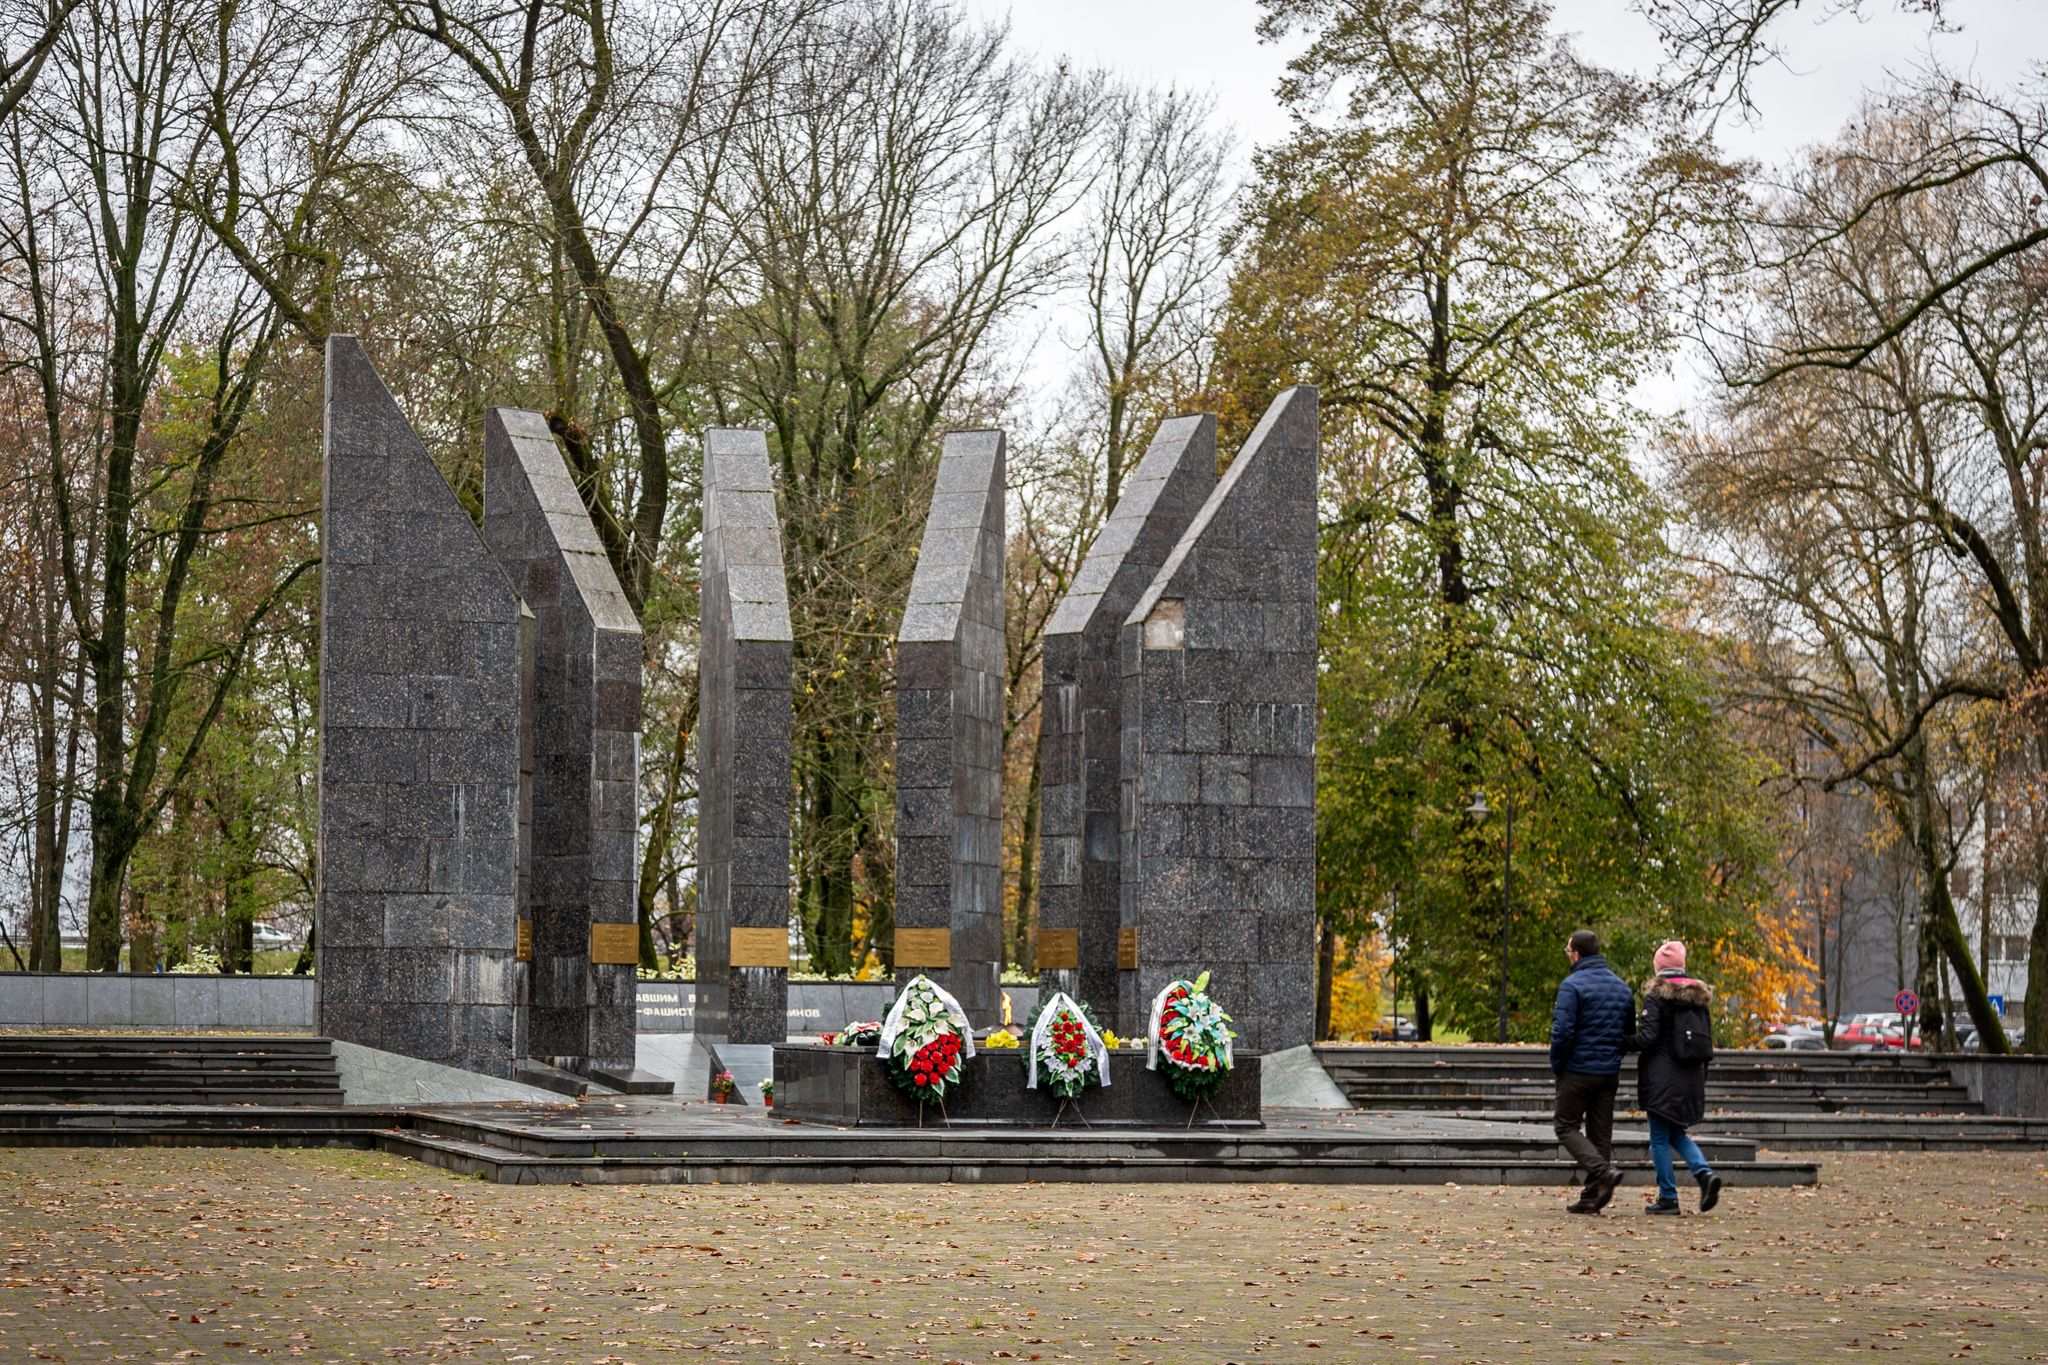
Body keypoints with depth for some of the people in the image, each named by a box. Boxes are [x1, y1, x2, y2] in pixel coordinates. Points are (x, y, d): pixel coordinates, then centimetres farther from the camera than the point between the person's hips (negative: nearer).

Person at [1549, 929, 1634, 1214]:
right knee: (1601, 1134, 9)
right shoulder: (1622, 987, 11)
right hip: (1610, 1073, 6)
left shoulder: (1572, 985, -13)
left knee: (1567, 1127, 4)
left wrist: (1556, 1065, -6)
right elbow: (1630, 1032, 15)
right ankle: (1592, 1197, 8)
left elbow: (1562, 1031, -19)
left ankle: (1603, 1171, -16)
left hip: (1578, 1071, -6)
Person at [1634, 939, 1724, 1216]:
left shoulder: (1657, 995, -9)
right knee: (1677, 1133, 19)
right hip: (1691, 1077, 6)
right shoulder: (1700, 995, 10)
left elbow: (1647, 1037, -16)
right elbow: (1708, 1039, 11)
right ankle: (1704, 1172, -4)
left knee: (1660, 1138, 3)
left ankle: (1668, 1197, 2)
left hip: (1662, 1076, -6)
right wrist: (1700, 1076, 17)